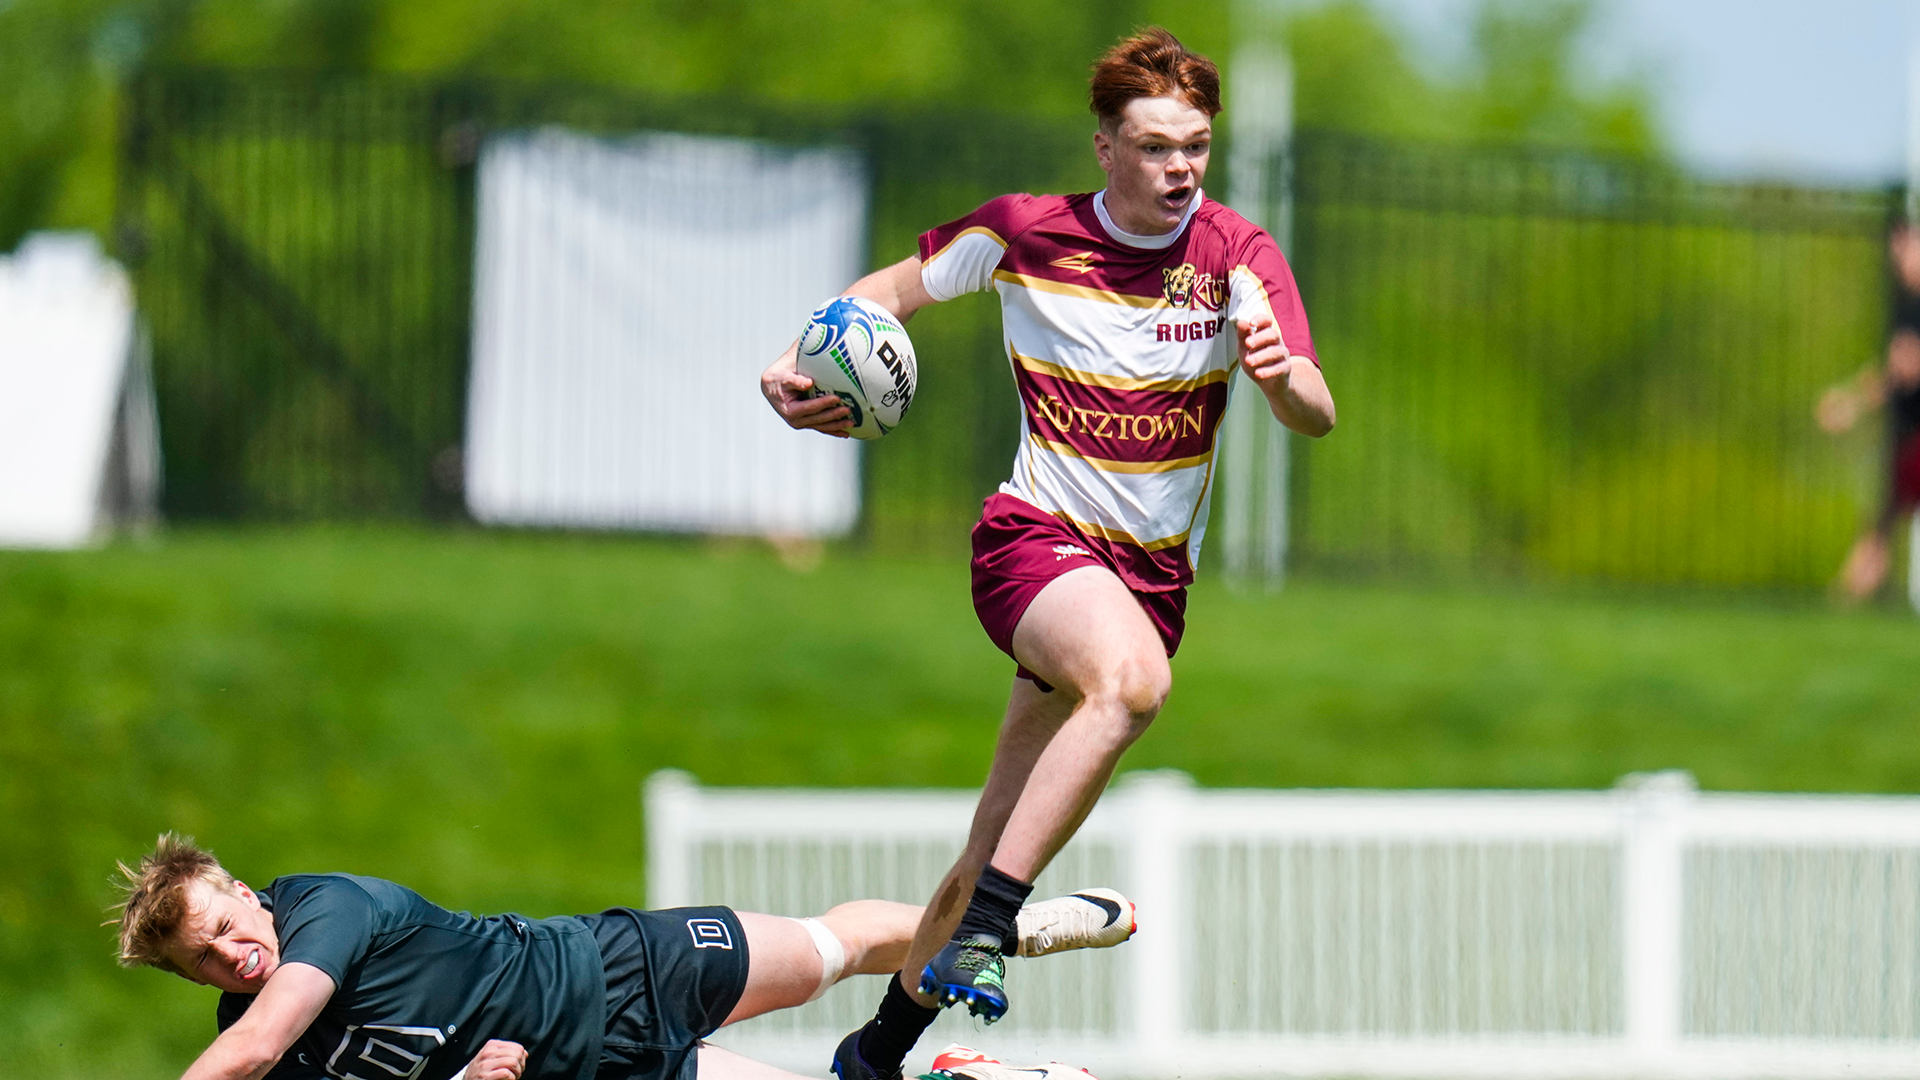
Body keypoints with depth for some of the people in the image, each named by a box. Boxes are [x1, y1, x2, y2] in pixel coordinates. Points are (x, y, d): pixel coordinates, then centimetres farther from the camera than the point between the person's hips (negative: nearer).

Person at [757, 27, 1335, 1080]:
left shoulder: (1237, 254, -4)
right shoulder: (1025, 233, -3)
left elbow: (1317, 417, -13)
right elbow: (897, 287, 13)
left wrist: (1282, 373, -37)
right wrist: (794, 365, -4)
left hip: (1151, 575, 3)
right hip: (1034, 537, -3)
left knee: (999, 852, 4)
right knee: (1131, 676, -37)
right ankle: (981, 930, -37)